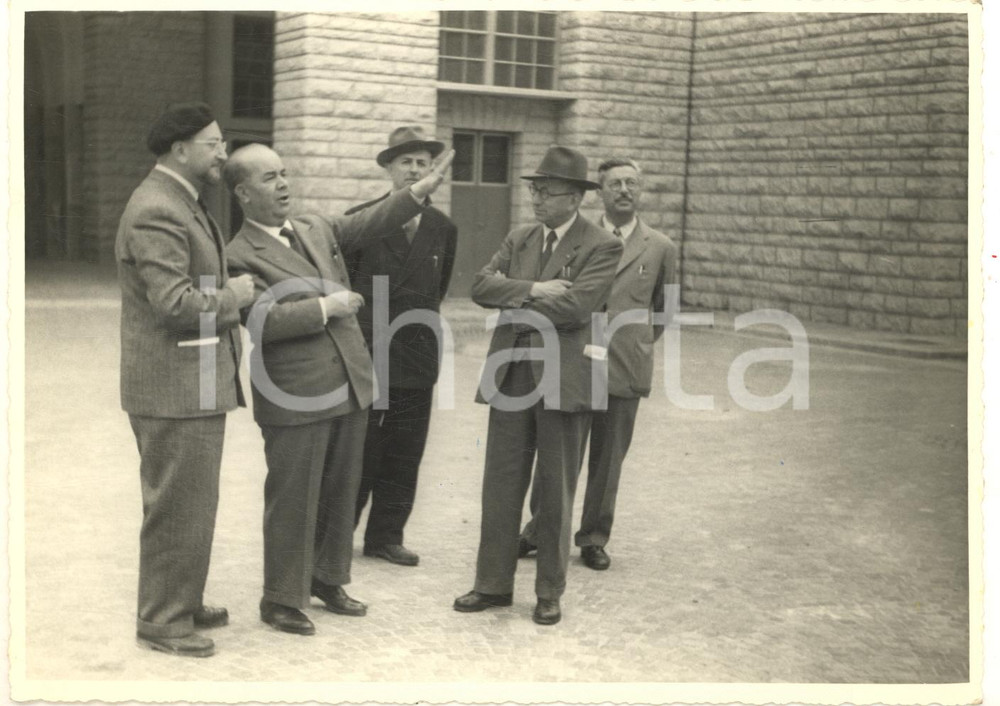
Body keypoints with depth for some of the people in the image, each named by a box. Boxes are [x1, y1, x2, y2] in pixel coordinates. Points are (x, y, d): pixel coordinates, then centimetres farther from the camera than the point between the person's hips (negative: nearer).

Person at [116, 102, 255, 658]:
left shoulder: (183, 204, 16)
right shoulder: (156, 211, -19)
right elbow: (175, 302, -26)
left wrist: (232, 293, 9)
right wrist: (231, 297, -12)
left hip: (198, 381, 11)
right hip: (175, 387, -11)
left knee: (192, 502, 19)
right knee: (179, 506, -1)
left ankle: (182, 602, 32)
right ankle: (162, 620, 11)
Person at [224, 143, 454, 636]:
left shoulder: (317, 229, 13)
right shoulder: (241, 256, -11)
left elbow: (368, 224, 18)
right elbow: (264, 320, -22)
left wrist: (421, 190, 9)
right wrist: (325, 306, -18)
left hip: (349, 388, 8)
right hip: (295, 400, -7)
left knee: (340, 493, 17)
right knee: (293, 501, 2)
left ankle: (327, 580, 34)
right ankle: (282, 599, 17)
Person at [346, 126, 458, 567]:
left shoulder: (443, 229, 8)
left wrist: (423, 323, 13)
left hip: (417, 356, 3)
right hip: (365, 353, -3)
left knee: (404, 456, 8)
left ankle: (386, 536, 19)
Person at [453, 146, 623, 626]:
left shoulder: (601, 247, -6)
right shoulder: (518, 240, 12)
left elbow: (574, 307, -20)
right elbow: (481, 285, -1)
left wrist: (512, 298, -9)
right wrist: (532, 289, -16)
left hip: (564, 380, -5)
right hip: (511, 377, 5)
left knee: (556, 493, 7)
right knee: (500, 485, 9)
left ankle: (550, 593, 20)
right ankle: (493, 583, 20)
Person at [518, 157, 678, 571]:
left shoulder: (660, 249, 5)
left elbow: (663, 310, 16)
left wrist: (634, 345, 12)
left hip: (624, 370, 0)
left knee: (607, 459, 8)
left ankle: (594, 538, 22)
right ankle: (540, 528, 20)